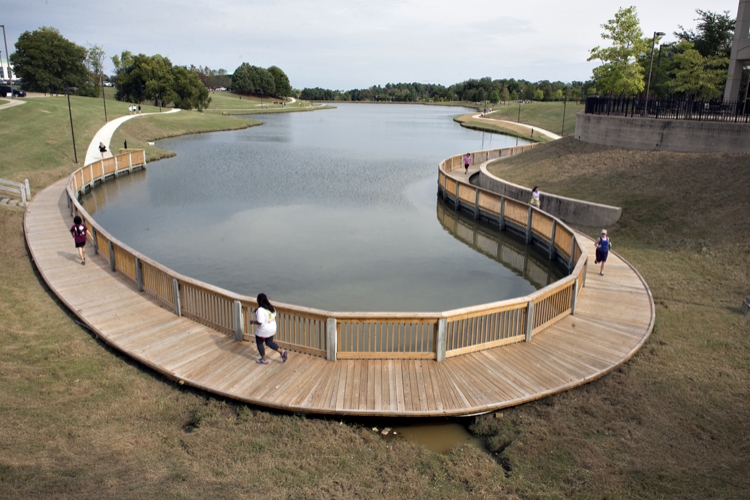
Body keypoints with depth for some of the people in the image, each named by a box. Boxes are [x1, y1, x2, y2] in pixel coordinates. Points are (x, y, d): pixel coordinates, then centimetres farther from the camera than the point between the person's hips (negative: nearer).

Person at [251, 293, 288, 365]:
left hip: (263, 330, -7)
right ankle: (282, 352, 12)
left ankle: (264, 360, 27)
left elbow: (260, 322, -27)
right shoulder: (271, 307, 0)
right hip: (272, 328, 8)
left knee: (259, 343, 16)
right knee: (269, 343, 25)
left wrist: (253, 322, -9)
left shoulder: (260, 310, -26)